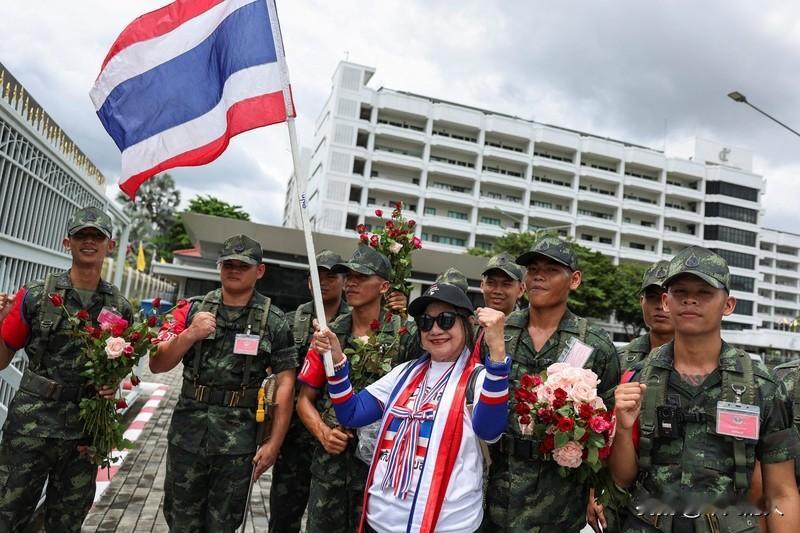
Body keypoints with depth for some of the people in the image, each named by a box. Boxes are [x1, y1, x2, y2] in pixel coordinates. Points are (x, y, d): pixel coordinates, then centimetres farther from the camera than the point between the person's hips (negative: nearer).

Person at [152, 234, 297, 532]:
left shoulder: (274, 322, -4)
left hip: (238, 442, -2)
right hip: (187, 435, 2)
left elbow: (285, 384, -5)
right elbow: (157, 365, 1)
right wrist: (190, 334, -17)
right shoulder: (194, 310, 2)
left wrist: (274, 443, -9)